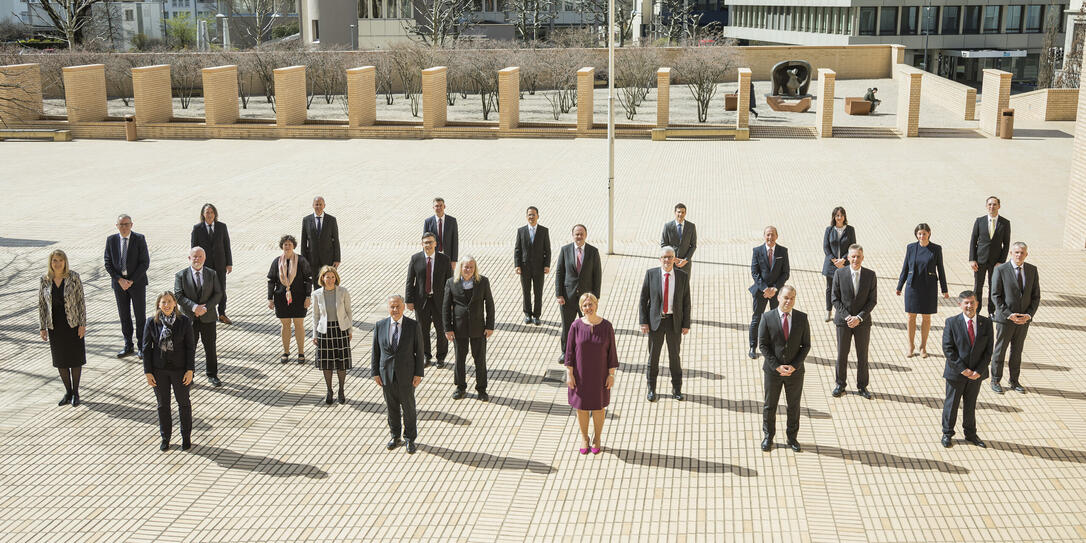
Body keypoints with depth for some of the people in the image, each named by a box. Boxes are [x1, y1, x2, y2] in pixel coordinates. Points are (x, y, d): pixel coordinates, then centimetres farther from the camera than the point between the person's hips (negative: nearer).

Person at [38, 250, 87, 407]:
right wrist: (42, 327, 1)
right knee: (60, 360, 10)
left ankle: (76, 392, 20)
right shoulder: (45, 280, -4)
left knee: (75, 358, 6)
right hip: (55, 326, 2)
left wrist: (83, 324, -10)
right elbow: (41, 304, 2)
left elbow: (81, 301, -7)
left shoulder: (73, 277, -10)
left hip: (73, 324, -2)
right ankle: (68, 392, 24)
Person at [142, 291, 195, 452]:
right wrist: (148, 372, -5)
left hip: (179, 369, -1)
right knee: (163, 404, 13)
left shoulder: (184, 321, -11)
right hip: (159, 369, 1)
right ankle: (165, 437, 30)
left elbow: (190, 347, -7)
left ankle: (186, 437, 28)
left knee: (183, 403, 12)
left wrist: (190, 370, -10)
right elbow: (147, 348, -3)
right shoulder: (152, 323, -8)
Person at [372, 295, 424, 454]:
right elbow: (376, 351, 3)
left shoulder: (413, 326, -8)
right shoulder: (380, 326, -3)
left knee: (408, 407, 7)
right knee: (392, 407, 14)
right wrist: (375, 372, 0)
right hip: (387, 374, 2)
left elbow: (419, 351, -5)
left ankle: (410, 439, 23)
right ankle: (395, 437, 31)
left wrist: (418, 374, -8)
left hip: (406, 375, -2)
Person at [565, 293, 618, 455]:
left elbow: (611, 351, -6)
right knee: (582, 406, 12)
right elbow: (570, 351, -6)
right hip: (580, 374, 0)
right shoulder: (576, 326, -11)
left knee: (599, 406, 13)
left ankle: (597, 439, 33)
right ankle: (584, 439, 32)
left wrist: (611, 375, -6)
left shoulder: (606, 326, -11)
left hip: (599, 374, 0)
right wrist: (569, 374, -9)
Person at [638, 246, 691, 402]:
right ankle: (651, 388, 22)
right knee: (653, 355, 8)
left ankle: (677, 388, 27)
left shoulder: (682, 276, -2)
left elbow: (686, 302, 2)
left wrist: (686, 324, -2)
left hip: (674, 321, 1)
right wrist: (643, 322, -8)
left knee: (674, 354, 12)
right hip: (656, 320, -1)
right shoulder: (651, 274, -4)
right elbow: (643, 299, -2)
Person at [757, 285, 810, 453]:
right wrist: (777, 366, -14)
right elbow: (763, 345, -7)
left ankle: (792, 437, 29)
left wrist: (794, 366, -12)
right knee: (769, 406, 11)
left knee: (794, 406, 13)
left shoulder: (802, 318, -4)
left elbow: (806, 345, -1)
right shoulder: (768, 318, -9)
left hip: (795, 370, 1)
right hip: (773, 370, -1)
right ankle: (768, 437, 27)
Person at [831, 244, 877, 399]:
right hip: (843, 321, 0)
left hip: (862, 322, 0)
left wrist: (859, 317, -14)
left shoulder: (870, 275, -4)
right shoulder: (839, 274, -6)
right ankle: (840, 385, 22)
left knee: (862, 355, 9)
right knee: (842, 354, 8)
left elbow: (872, 300, -3)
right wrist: (847, 316, -14)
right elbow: (835, 299, -4)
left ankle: (862, 386, 22)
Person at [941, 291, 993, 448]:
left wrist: (979, 371, -12)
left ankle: (970, 434, 31)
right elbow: (947, 348, -12)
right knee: (952, 403, 9)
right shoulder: (952, 323, -10)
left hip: (976, 374, 2)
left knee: (971, 404, 16)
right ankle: (947, 433, 24)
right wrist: (962, 369, -16)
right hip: (956, 372, -2)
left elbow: (988, 350, -2)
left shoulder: (986, 324, -2)